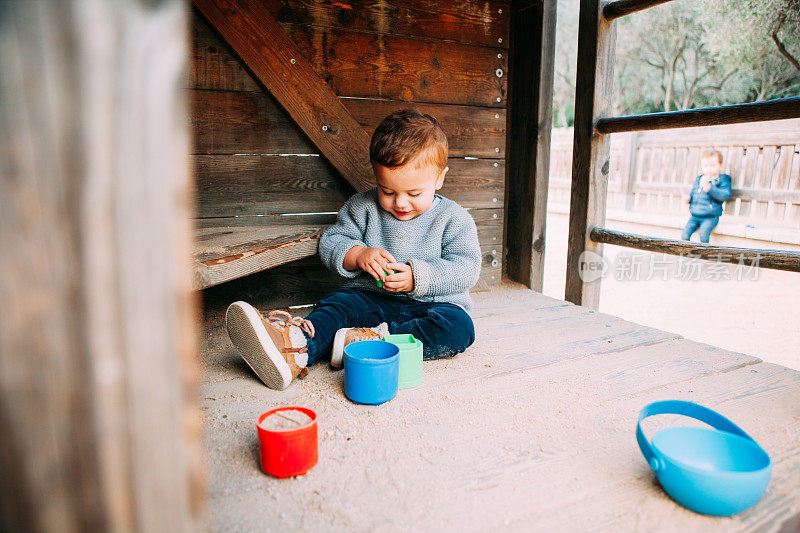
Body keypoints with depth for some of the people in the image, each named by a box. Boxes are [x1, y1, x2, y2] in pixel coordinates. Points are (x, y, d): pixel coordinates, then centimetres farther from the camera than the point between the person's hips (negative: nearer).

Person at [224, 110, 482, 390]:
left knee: (459, 327, -31)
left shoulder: (454, 218, -3)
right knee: (337, 304, -26)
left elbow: (467, 269, -9)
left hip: (433, 302, -1)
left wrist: (417, 277, -22)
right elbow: (330, 242, 5)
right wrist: (357, 255, -17)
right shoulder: (363, 207, 4)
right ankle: (293, 348, -54)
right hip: (370, 298, 2)